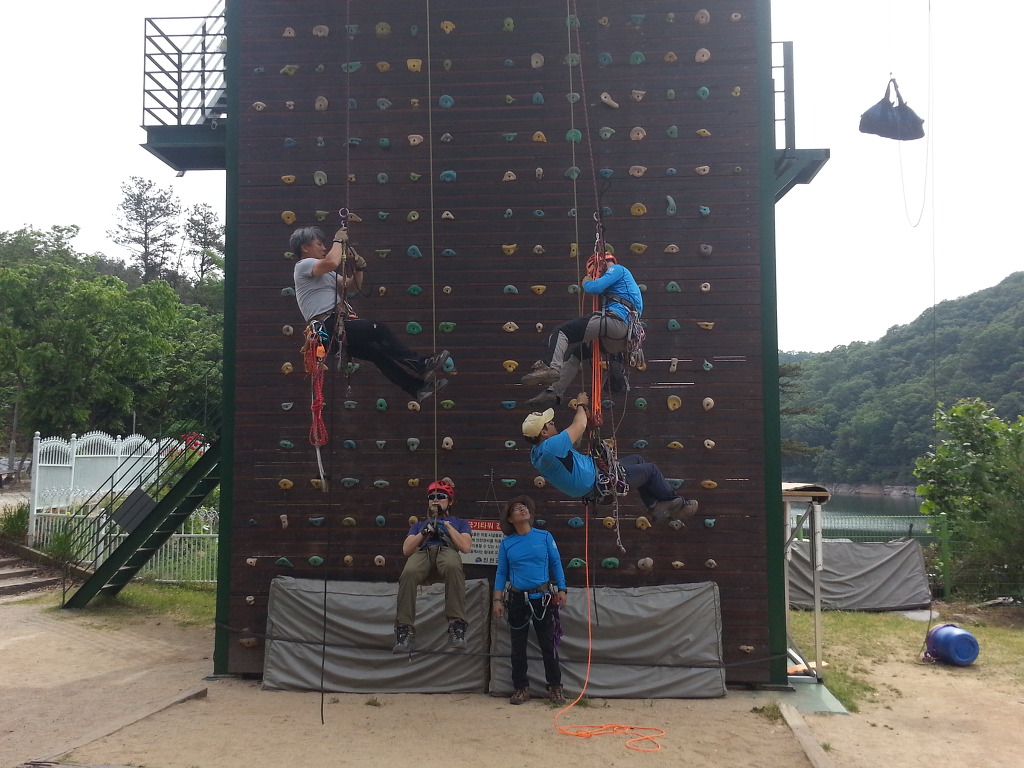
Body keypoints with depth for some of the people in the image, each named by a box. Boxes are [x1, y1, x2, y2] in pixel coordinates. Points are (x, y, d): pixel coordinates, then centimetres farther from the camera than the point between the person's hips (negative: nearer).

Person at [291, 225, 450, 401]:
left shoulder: (324, 272, 26)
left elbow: (352, 285, 26)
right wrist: (338, 240, -9)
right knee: (379, 330, -15)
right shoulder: (303, 266, -4)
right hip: (328, 327, -10)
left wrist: (359, 266, 7)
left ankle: (419, 387, 5)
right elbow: (332, 262, -26)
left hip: (335, 328, 10)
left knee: (378, 351, 5)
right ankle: (422, 366, -11)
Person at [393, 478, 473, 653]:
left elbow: (466, 547, 13)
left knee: (453, 567, -44)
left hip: (447, 550, -2)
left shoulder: (460, 523, 34)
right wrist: (424, 532, 9)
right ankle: (404, 630, -38)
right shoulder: (419, 525, 39)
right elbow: (406, 550, 22)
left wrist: (447, 526, 11)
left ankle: (457, 627, -46)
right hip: (422, 553, 2)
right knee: (408, 573, -39)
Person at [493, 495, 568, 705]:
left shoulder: (545, 537, 0)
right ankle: (521, 688, 20)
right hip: (517, 599, 1)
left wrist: (561, 590, -2)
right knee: (518, 646, 8)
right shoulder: (506, 543, 2)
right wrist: (497, 600, -1)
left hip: (543, 598, -1)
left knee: (548, 644, 3)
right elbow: (501, 573, 5)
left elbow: (556, 564, 4)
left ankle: (555, 687, 15)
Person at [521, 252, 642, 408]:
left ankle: (553, 368, -38)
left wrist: (586, 283, 12)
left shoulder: (617, 269, 7)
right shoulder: (624, 278, 36)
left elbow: (595, 287, -9)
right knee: (576, 350, 21)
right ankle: (554, 392, 12)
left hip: (615, 320, -10)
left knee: (561, 331, -16)